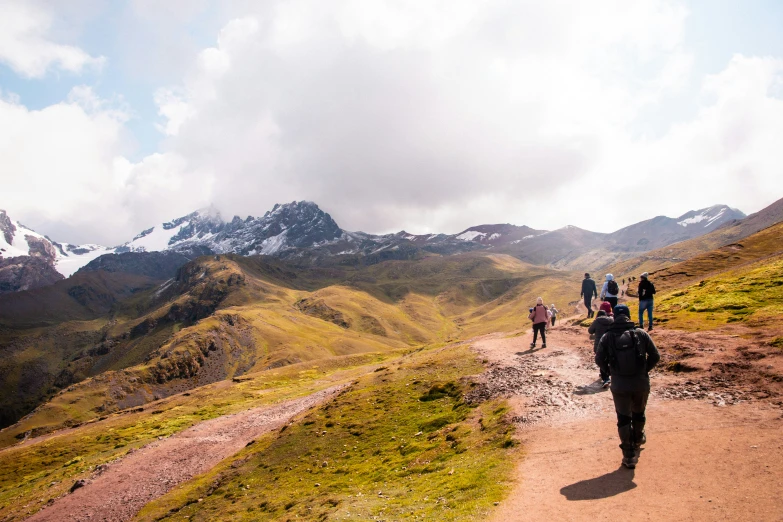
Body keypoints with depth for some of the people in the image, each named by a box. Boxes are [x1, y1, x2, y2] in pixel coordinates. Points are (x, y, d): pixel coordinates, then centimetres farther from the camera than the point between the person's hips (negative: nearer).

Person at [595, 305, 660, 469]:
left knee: (624, 419, 9)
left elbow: (599, 360, -3)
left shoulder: (607, 337, -6)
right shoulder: (641, 333, -5)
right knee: (639, 414, 26)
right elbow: (655, 356, -1)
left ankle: (629, 455, 11)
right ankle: (638, 439, 49)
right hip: (641, 383, 2)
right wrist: (645, 369, 15)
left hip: (619, 386, -2)